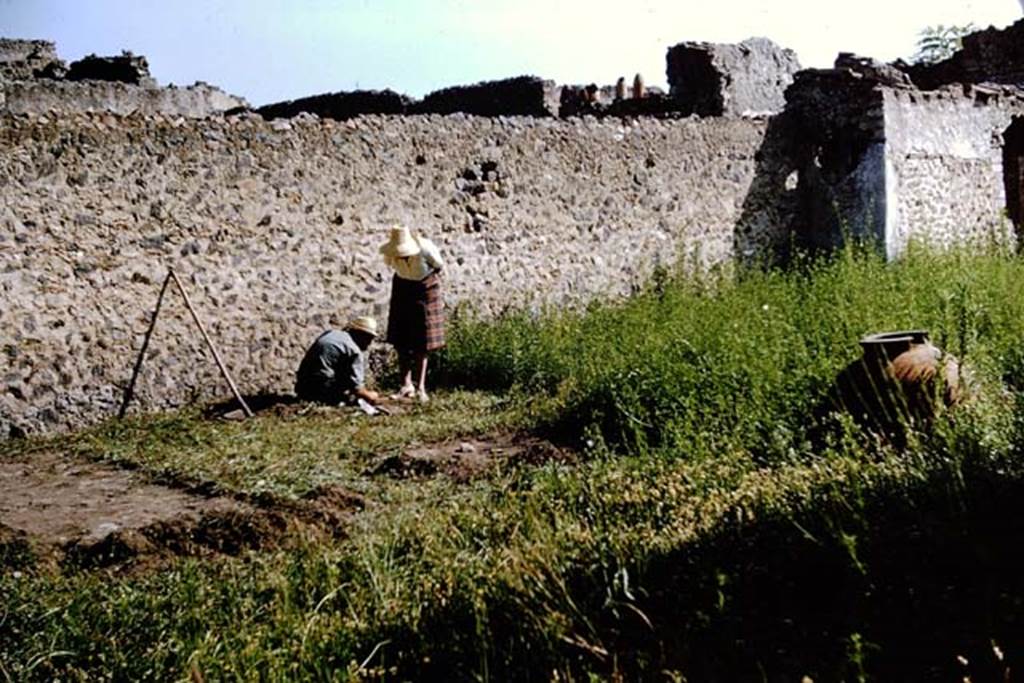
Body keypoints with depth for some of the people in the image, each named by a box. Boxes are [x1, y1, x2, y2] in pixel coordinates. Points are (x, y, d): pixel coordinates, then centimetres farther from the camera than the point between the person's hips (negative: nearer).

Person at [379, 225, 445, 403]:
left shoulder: (425, 250, -30)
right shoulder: (391, 254, -19)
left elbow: (439, 266, -9)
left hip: (425, 290, -3)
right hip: (403, 287, 3)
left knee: (421, 344, -2)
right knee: (401, 342, -1)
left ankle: (420, 388, 1)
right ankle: (407, 385, 4)